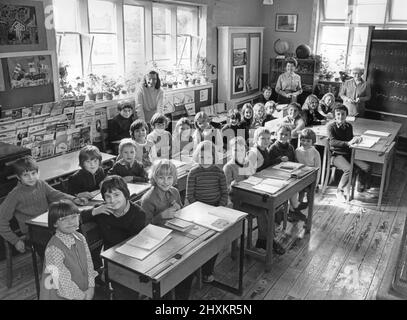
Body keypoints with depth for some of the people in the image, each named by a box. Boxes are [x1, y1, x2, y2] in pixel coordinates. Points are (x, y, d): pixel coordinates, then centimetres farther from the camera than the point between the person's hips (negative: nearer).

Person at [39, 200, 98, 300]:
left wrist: (91, 288, -5)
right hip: (61, 296, -6)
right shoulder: (54, 249, -24)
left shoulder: (80, 238, -3)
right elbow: (63, 283, -21)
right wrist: (82, 296, -12)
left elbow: (88, 263, 4)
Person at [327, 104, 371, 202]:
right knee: (349, 169, -32)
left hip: (349, 153, 6)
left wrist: (356, 139, -4)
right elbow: (332, 142, -21)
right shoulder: (331, 126, -8)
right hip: (337, 155, -5)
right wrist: (348, 143, -32)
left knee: (367, 167, -12)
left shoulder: (349, 126, 9)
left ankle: (362, 186, 17)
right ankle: (339, 191, -11)